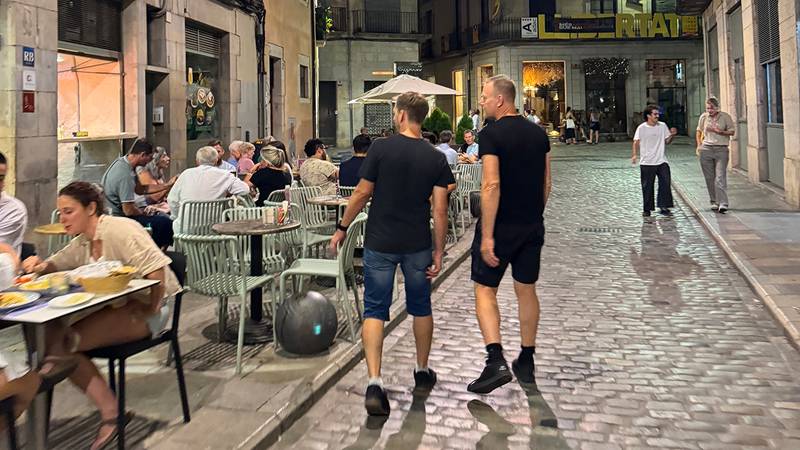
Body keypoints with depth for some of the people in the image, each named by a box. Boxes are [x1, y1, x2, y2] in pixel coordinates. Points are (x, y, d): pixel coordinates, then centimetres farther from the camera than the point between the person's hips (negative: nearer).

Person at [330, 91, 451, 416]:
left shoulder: (381, 148, -10)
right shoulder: (436, 159, -2)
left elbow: (362, 194, -7)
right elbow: (439, 210, -5)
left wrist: (342, 228, 6)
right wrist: (439, 251, 1)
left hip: (380, 243, -2)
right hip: (418, 245, 3)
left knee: (374, 311, 3)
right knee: (420, 308, 19)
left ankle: (374, 382, -9)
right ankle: (422, 373, 31)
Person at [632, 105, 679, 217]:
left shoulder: (662, 126, 7)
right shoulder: (642, 128, -3)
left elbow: (667, 141, 13)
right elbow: (636, 142, -6)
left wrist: (672, 135, -7)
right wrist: (634, 155, -21)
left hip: (661, 161, 3)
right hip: (647, 162, -3)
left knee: (665, 183, -3)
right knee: (647, 186, 4)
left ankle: (664, 206, 6)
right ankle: (647, 209, 14)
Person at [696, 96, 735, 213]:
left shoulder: (725, 117, 2)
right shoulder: (703, 117, 10)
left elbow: (732, 131, 4)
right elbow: (699, 131, 22)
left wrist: (719, 131, -12)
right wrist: (699, 145, 10)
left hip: (721, 149, -3)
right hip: (706, 150, 3)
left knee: (720, 177, -12)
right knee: (709, 178, 4)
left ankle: (723, 203, -16)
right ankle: (714, 202, 16)